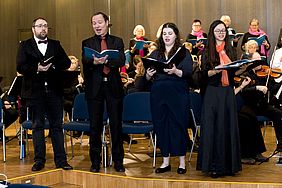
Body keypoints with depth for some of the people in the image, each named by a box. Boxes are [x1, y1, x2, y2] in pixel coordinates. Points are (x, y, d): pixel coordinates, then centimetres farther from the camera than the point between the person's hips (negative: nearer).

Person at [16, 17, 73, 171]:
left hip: (54, 91, 2)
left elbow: (66, 62, 4)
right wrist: (37, 69, -19)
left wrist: (52, 66, -12)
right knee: (37, 126, 5)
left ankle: (61, 160, 9)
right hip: (35, 91, -2)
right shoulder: (25, 46, 7)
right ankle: (39, 160, 13)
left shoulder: (56, 45, 14)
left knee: (57, 125, 4)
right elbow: (20, 67, -5)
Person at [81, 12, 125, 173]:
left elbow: (122, 61, -7)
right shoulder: (87, 43, 10)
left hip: (113, 87, 0)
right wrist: (94, 61, -30)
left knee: (116, 124, 4)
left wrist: (106, 60, -26)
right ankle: (95, 161, 15)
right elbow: (85, 62, -8)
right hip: (95, 87, 0)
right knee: (95, 125, 5)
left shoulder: (117, 41, 9)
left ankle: (118, 160, 15)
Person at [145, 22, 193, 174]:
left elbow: (188, 73, -7)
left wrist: (175, 71, -25)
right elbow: (148, 77, 14)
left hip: (178, 94, -3)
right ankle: (165, 161, 16)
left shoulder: (184, 52, 5)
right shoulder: (155, 54, 15)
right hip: (158, 94, 4)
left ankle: (182, 161, 11)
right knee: (161, 126, 5)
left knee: (178, 125, -1)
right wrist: (148, 75, -9)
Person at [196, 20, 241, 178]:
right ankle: (214, 165, 2)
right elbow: (204, 73, -5)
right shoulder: (207, 52, 2)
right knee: (213, 127, -4)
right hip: (213, 92, -3)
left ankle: (229, 164, 12)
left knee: (229, 126, 4)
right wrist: (216, 70, -23)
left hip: (228, 91, 3)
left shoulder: (231, 50, 12)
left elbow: (236, 71, 12)